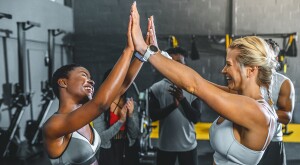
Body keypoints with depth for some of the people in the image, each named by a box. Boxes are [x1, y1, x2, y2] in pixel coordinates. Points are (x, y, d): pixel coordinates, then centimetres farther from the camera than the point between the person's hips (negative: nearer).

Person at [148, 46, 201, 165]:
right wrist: (173, 104, -22)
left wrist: (183, 99, -22)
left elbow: (196, 118, -7)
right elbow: (153, 116, -9)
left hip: (188, 145, 0)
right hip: (165, 145, 0)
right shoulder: (156, 88, -4)